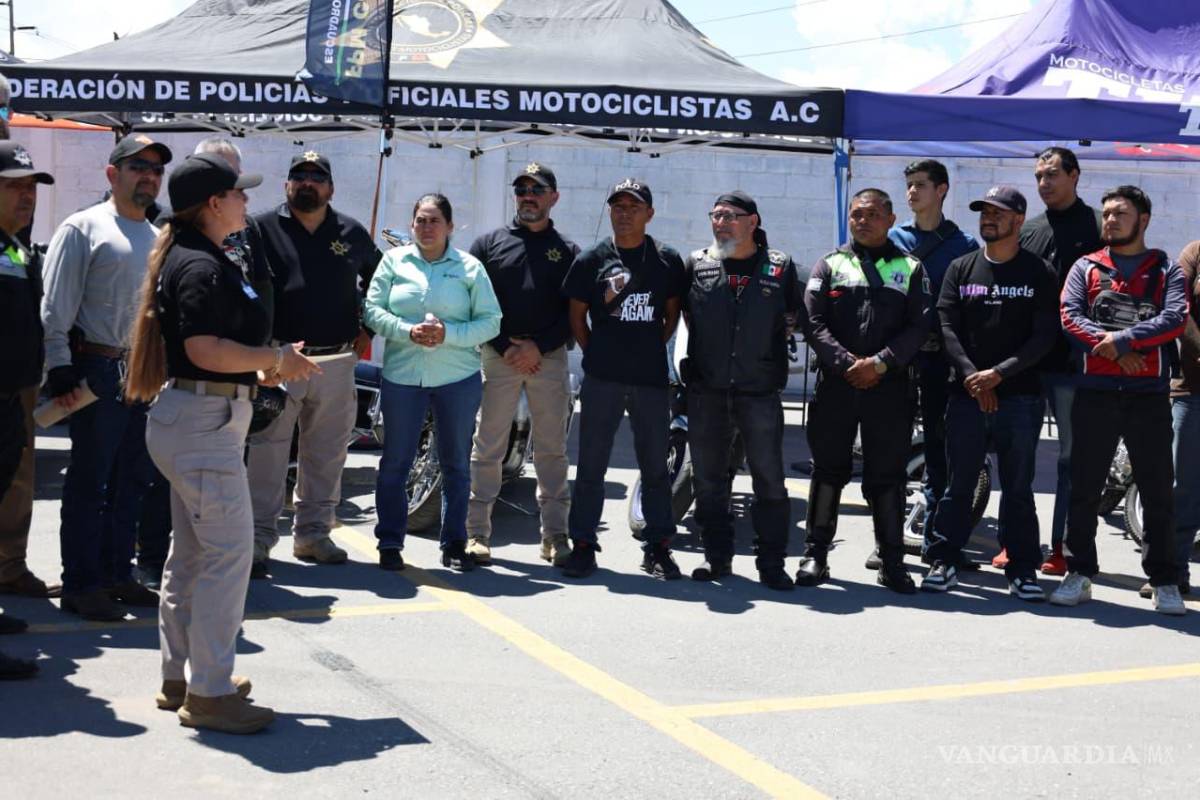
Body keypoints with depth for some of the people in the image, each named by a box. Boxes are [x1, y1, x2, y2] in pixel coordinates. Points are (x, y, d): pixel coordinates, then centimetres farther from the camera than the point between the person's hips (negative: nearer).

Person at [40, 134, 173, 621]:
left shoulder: (159, 239, 17)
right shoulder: (83, 229, -3)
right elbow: (56, 308, -8)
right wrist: (60, 371, -15)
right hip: (100, 373, -7)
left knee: (132, 481, 11)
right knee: (89, 482, -1)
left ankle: (117, 574, 22)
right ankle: (80, 585, 7)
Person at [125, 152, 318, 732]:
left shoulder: (190, 258, 16)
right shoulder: (201, 266, -17)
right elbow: (205, 350, -26)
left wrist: (261, 367, 14)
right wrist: (276, 359, -15)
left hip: (192, 416, 11)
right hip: (205, 420, -11)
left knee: (192, 550, 16)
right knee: (229, 550, -8)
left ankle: (180, 678, 26)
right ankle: (209, 693, -3)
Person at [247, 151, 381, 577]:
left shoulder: (352, 233, 10)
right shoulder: (262, 229, 0)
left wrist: (366, 328, 18)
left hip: (337, 363, 4)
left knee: (327, 456, 11)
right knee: (266, 454, -4)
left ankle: (312, 533, 23)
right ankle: (258, 538, 2)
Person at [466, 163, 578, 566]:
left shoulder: (568, 251, 12)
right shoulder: (489, 243, 11)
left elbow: (575, 311, 5)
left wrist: (540, 347, -8)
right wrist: (505, 347, -8)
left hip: (550, 358, 1)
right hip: (498, 355, -1)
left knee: (552, 450, 4)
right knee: (487, 448, -1)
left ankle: (554, 536, 10)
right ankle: (477, 533, 5)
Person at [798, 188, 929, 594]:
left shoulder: (910, 268, 10)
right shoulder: (830, 265, 10)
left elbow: (918, 327, 0)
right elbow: (814, 323, 0)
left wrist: (880, 363, -13)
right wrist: (846, 363, -13)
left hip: (889, 387, 0)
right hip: (835, 384, 0)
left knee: (887, 475, 3)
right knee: (828, 468, 5)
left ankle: (891, 561, 11)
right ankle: (815, 554, 14)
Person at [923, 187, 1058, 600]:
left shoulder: (1040, 273, 4)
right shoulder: (961, 268, 10)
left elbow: (1045, 335, -4)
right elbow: (947, 326, 2)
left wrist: (999, 373, -12)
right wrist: (971, 374, -11)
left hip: (1019, 395, -2)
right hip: (966, 394, 2)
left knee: (1018, 487, 3)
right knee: (957, 484, 4)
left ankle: (1023, 568, 10)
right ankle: (945, 559, 13)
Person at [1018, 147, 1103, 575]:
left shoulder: (1099, 227, -1)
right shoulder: (1028, 231, 14)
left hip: (1073, 364, -4)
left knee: (1074, 455, 4)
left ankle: (1063, 546, 11)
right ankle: (1012, 540, 17)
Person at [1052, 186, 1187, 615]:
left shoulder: (1167, 270, 8)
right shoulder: (1085, 267, 12)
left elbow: (1174, 319, -9)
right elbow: (1069, 317, -2)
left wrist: (1122, 338, -17)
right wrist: (1113, 349, -13)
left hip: (1149, 394, -1)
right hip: (1094, 393, 1)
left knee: (1158, 492, 3)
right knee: (1084, 488, 4)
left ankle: (1164, 581, 11)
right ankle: (1079, 575, 13)